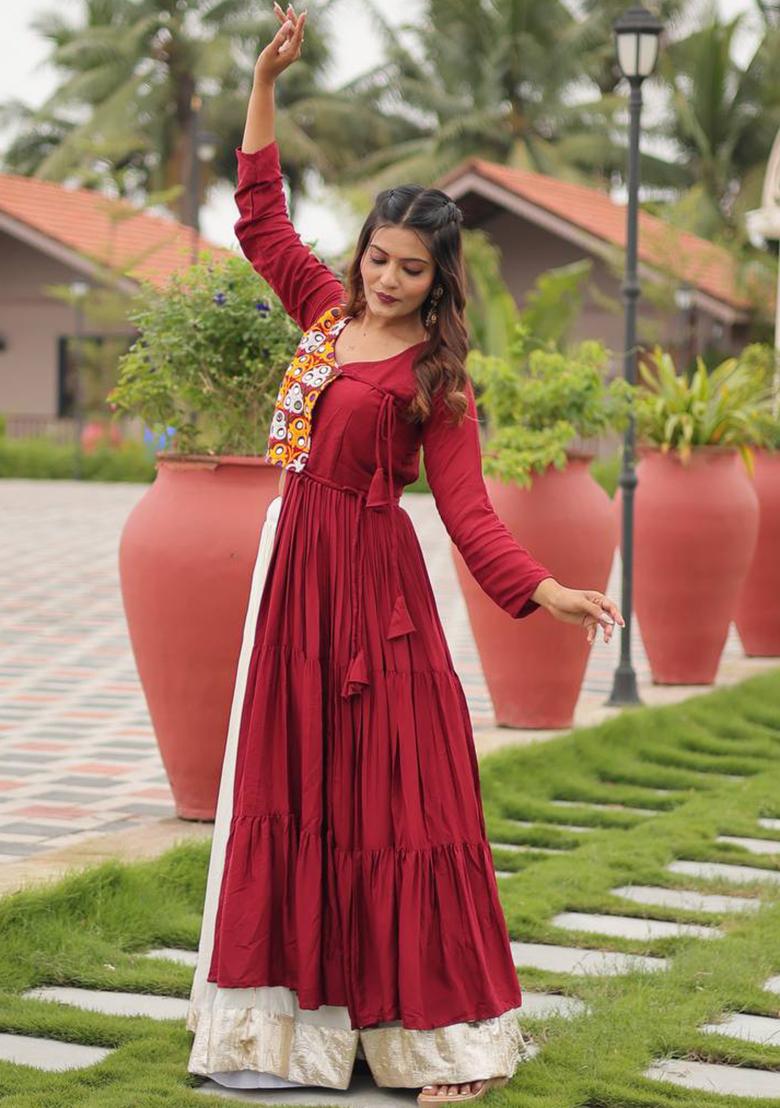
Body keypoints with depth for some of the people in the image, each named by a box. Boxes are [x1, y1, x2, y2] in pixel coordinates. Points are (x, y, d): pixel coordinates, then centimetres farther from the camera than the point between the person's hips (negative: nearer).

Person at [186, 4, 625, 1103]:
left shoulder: (434, 372, -7)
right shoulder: (328, 310, 8)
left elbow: (465, 504, -12)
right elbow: (260, 216, 18)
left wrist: (544, 589, -26)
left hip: (371, 586, -6)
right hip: (295, 570, 6)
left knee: (390, 799, -3)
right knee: (290, 790, 6)